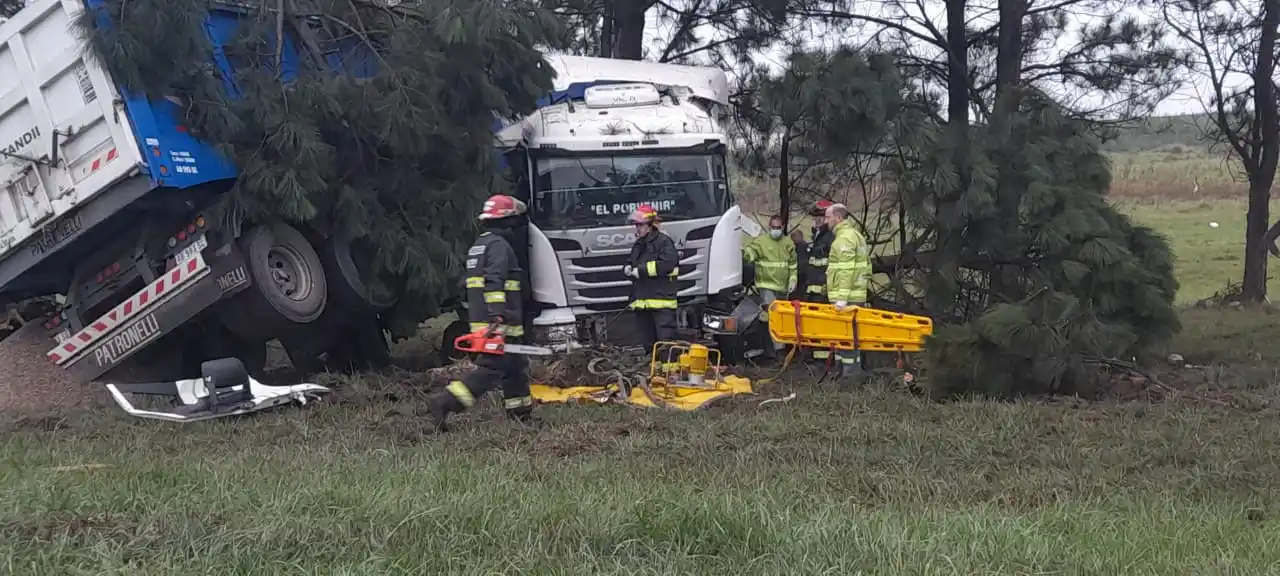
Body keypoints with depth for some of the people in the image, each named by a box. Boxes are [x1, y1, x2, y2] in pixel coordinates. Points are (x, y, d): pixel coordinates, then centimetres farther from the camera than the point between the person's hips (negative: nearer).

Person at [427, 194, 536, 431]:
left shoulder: (478, 245, 20)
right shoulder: (499, 245, -10)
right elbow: (494, 281, -23)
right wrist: (498, 314, -31)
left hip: (480, 321, 10)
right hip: (498, 324, -10)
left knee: (516, 367, 15)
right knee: (491, 370, -11)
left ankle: (521, 414, 20)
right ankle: (444, 403, -17)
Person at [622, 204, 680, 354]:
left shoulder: (664, 242, -6)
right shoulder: (638, 245, 21)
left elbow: (667, 264, -19)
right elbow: (630, 262, 30)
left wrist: (641, 270, -14)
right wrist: (627, 268, 4)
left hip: (661, 302, -8)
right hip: (641, 301, 8)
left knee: (666, 340, -12)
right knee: (648, 344, 12)